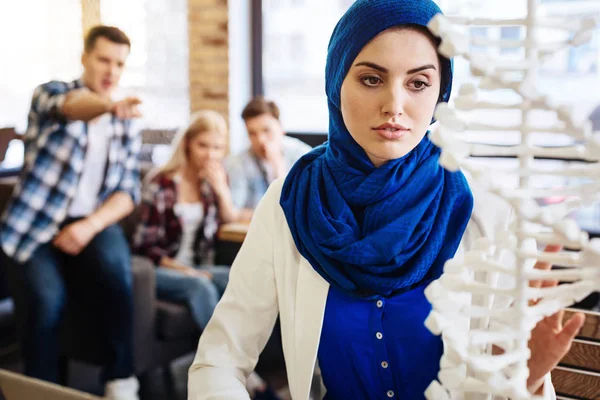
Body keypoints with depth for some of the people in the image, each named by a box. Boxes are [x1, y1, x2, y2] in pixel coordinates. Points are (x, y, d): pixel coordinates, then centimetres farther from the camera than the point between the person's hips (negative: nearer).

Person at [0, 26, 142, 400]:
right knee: (46, 300, -29)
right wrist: (109, 105, -49)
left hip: (94, 224, 2)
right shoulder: (50, 92, 2)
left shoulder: (127, 124, 13)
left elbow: (128, 190, 6)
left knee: (115, 270, -31)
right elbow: (70, 106, -25)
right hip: (34, 225, -2)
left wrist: (90, 225, -14)